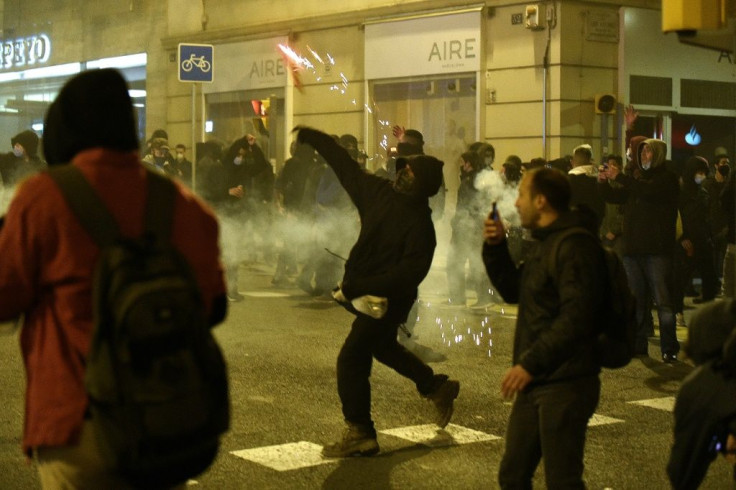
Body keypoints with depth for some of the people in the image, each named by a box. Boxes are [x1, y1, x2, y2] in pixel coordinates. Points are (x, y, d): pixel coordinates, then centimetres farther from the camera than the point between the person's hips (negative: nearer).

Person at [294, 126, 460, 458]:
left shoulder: (419, 225, -24)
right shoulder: (380, 192, -3)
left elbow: (410, 272, -31)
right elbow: (344, 165, 6)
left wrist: (357, 288, -33)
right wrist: (310, 137, 11)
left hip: (387, 300, -9)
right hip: (366, 293, 9)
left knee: (352, 359, -11)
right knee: (383, 347, 28)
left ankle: (360, 434, -2)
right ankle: (437, 387, 46)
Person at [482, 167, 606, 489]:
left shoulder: (575, 246, -16)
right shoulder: (546, 243, 17)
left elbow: (575, 317, -25)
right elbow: (513, 291, 23)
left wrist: (530, 363, -27)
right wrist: (496, 247, 9)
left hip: (565, 386, -10)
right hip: (536, 382, 10)